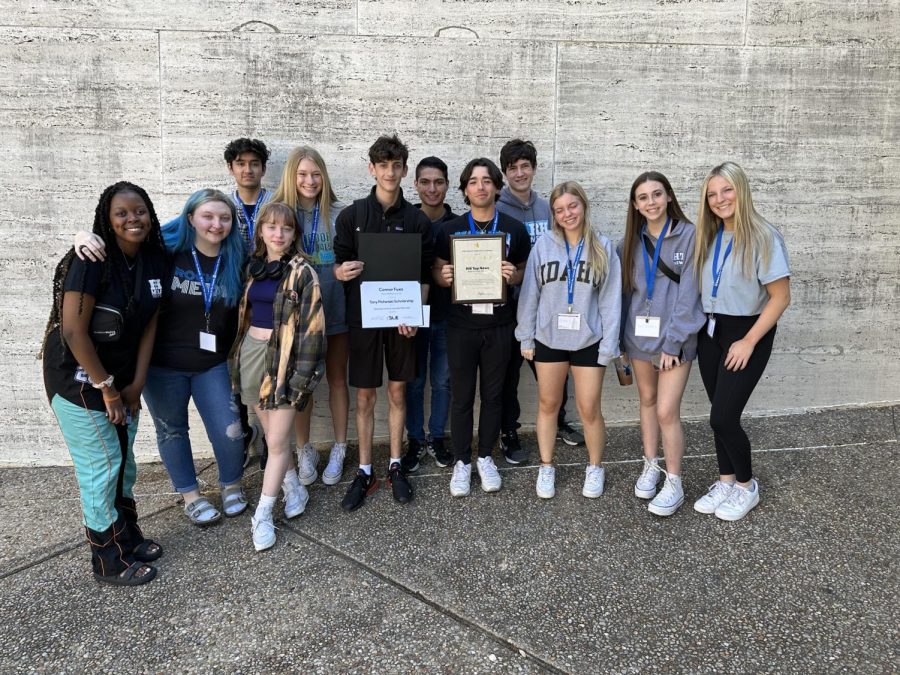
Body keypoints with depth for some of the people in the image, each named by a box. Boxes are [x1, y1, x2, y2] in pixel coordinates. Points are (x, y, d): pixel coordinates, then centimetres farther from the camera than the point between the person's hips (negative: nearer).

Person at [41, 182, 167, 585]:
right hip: (79, 378, -7)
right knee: (100, 467, 2)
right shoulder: (92, 260, -22)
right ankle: (109, 561, 19)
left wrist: (135, 384, -2)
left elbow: (149, 324, 1)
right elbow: (73, 331, -22)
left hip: (121, 375, 7)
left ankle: (128, 537, 36)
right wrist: (107, 388, -15)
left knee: (123, 461, 18)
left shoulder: (154, 259, -2)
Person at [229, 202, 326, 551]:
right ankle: (295, 489, 33)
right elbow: (243, 315, 17)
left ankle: (262, 516, 9)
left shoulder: (302, 272, -6)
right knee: (272, 436, 13)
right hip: (251, 352, 5)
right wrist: (235, 358, 13)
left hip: (283, 356, -5)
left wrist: (303, 373, -15)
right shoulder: (252, 267, 11)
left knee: (277, 441, -2)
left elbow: (312, 325, -10)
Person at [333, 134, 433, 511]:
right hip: (363, 317, -1)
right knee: (364, 397, 6)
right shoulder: (352, 216, 0)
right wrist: (341, 271, -20)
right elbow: (337, 264, 4)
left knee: (397, 392, 10)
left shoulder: (418, 220, 2)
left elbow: (424, 276, 3)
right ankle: (364, 472, 18)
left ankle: (395, 466, 24)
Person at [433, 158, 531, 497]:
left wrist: (513, 276, -13)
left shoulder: (515, 229, 3)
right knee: (462, 396, 6)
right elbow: (438, 272, 8)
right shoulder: (450, 229, 2)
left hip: (499, 325, 1)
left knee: (492, 394, 11)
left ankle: (485, 458, 27)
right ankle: (461, 462, 20)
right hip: (461, 324, 0)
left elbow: (524, 272, 10)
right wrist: (444, 277, -15)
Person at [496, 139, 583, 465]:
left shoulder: (545, 207, 6)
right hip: (510, 303, -4)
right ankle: (508, 433, 22)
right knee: (509, 372, 7)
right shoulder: (497, 209, -9)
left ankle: (558, 422, 35)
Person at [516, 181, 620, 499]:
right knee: (548, 404, 12)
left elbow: (610, 299, -3)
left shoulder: (603, 247, -2)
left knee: (589, 409, 5)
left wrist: (608, 346, -7)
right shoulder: (543, 246, -2)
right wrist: (525, 338, 0)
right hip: (548, 339, 1)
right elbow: (530, 293, 1)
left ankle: (595, 467, 29)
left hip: (588, 341, -1)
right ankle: (546, 467, 29)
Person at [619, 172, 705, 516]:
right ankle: (650, 465, 33)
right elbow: (625, 291, 9)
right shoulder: (631, 242, 6)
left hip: (675, 336, -5)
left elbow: (688, 294, -12)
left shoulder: (689, 235, -8)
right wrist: (621, 338, 6)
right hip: (639, 334, 5)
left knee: (667, 410, -6)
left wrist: (673, 341, -15)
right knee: (647, 401, 15)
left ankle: (674, 482, 10)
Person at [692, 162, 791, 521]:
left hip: (747, 333, -5)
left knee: (722, 417, -7)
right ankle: (726, 481, 29)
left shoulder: (764, 237, -14)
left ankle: (747, 485, 17)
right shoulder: (708, 237, 4)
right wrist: (702, 324, 3)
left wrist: (748, 342, -15)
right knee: (722, 415, 11)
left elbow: (780, 297, -14)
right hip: (710, 332, 5)